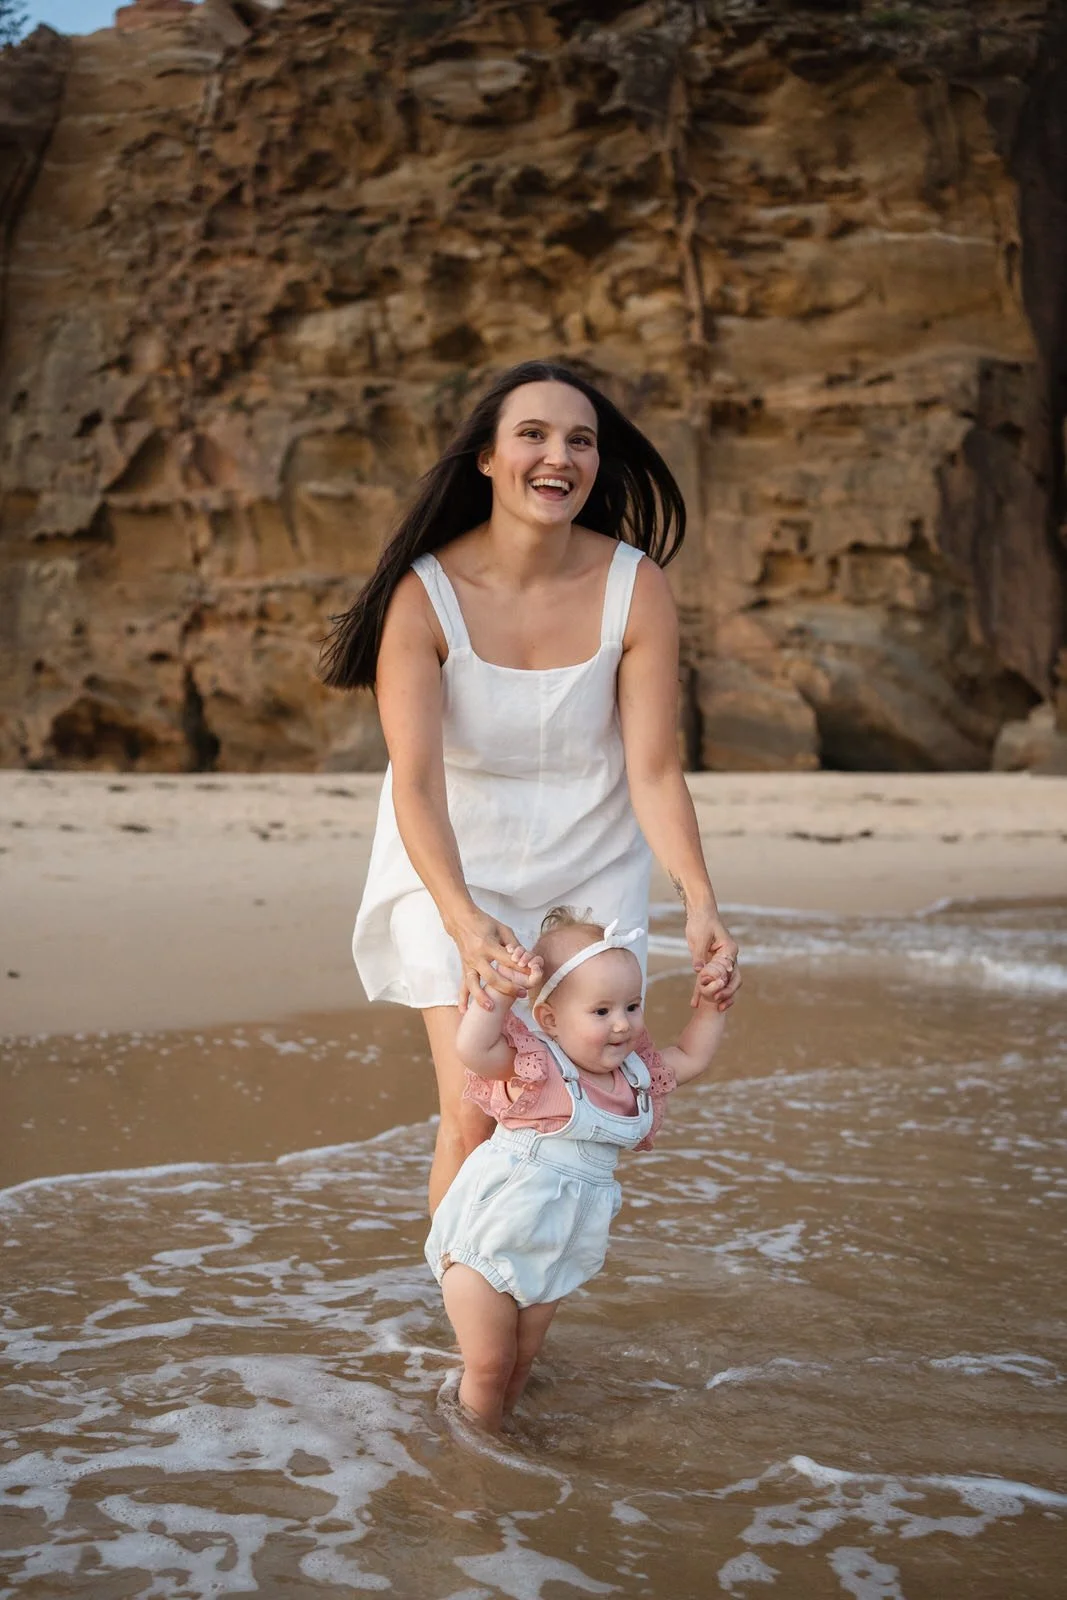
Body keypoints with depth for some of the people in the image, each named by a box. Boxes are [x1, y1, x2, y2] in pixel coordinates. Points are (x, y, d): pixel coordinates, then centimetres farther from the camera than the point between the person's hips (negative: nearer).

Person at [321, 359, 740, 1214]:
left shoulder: (635, 589, -16)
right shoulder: (424, 595, -21)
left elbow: (654, 771, -16)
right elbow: (416, 782, -28)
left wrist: (701, 903, -30)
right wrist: (465, 923, -42)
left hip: (591, 867, 2)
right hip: (456, 869, -2)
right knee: (476, 1112, -9)